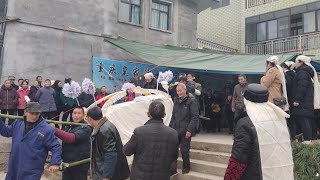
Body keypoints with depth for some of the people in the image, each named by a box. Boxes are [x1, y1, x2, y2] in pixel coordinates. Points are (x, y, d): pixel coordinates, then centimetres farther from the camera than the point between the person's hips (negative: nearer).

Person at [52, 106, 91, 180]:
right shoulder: (69, 127, 11)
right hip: (67, 163, 8)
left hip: (79, 165, -7)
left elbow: (72, 138, -30)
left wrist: (55, 130, -33)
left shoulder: (85, 128, -15)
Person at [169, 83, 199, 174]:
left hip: (185, 131, -5)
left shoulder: (191, 101, -9)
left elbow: (195, 117, -13)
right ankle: (172, 169, 14)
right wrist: (170, 127, 12)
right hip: (175, 129, 5)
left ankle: (186, 167, 27)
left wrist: (190, 130, -18)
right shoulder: (176, 100, 10)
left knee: (184, 150, 5)